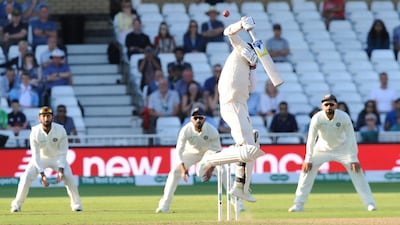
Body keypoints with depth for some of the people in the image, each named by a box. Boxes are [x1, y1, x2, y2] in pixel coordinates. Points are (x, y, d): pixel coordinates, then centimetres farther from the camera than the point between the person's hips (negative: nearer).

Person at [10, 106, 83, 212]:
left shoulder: (61, 130, -24)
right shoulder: (35, 132, -24)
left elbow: (63, 153, -18)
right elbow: (36, 155, -21)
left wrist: (61, 170, -30)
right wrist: (42, 174, -29)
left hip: (57, 158, 0)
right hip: (41, 158, 0)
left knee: (69, 177, -19)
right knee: (26, 178, -18)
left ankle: (76, 204, 2)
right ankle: (17, 204, -1)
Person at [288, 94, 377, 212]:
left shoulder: (344, 117, -24)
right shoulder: (317, 118, -24)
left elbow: (351, 138, -20)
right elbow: (311, 139, -18)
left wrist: (353, 159, -24)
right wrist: (308, 160, -21)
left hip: (342, 148, -1)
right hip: (322, 148, 1)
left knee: (357, 171, -12)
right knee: (307, 170, -10)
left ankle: (370, 203, -4)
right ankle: (298, 205, -1)